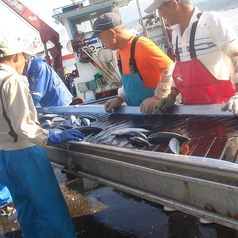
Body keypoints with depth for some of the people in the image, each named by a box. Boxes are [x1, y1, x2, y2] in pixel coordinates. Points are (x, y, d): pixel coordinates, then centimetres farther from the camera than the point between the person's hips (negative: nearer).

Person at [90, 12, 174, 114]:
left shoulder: (142, 45, -18)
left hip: (155, 109, -7)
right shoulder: (120, 52, 8)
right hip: (135, 110, 7)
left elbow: (171, 70, -19)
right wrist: (120, 98, 7)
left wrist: (157, 97, -22)